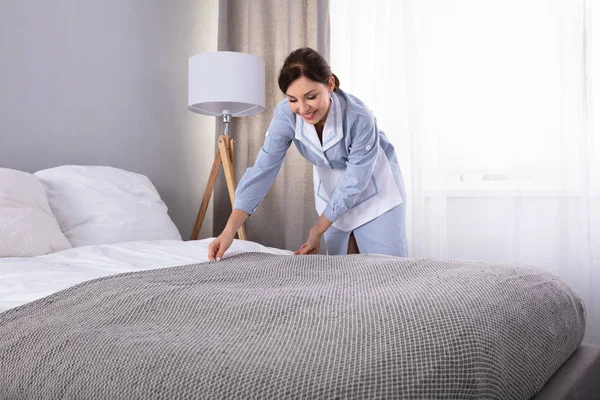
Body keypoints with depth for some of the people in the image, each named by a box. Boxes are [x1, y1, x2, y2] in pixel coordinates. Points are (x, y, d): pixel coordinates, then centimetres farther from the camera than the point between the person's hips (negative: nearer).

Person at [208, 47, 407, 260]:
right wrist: (229, 231, -34)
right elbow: (263, 169, -26)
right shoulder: (285, 115, -24)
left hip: (375, 188, -3)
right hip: (332, 190, 3)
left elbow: (354, 184, -27)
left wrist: (317, 231, -20)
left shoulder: (359, 118, -35)